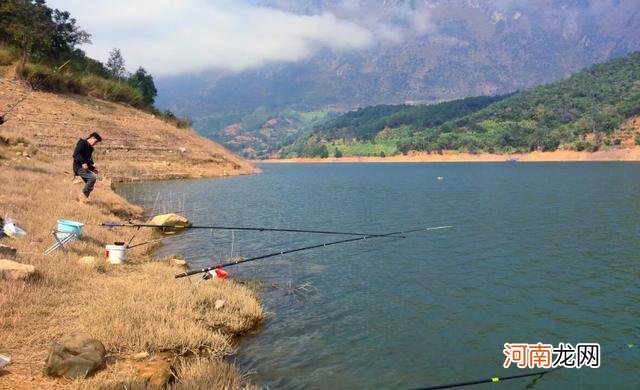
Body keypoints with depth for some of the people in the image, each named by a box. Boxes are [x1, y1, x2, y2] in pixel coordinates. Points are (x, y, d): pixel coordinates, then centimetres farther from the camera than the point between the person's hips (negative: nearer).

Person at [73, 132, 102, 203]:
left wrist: (93, 168, 13)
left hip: (84, 168, 9)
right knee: (93, 177, -24)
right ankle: (83, 194, -16)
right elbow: (76, 154, -18)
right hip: (79, 167, -9)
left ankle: (82, 198, 14)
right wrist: (83, 162, -28)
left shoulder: (90, 148, 21)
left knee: (89, 185, 5)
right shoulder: (82, 143, -5)